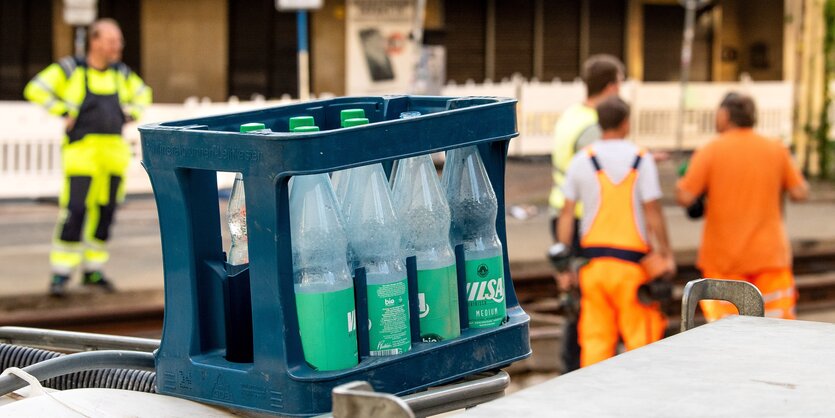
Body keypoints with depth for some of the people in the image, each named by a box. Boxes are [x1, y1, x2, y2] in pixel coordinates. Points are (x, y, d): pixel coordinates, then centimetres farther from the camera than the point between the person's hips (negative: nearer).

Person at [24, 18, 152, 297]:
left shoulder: (121, 73, 11)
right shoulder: (71, 70, -3)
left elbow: (142, 94, 28)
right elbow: (36, 90, -4)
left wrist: (128, 116, 12)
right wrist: (65, 112, -7)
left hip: (114, 151, 5)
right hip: (83, 148, -5)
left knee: (105, 211, 7)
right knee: (74, 209, -11)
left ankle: (93, 270, 18)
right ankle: (61, 273, -5)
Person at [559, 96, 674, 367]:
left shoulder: (581, 160, 4)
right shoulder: (641, 159, -3)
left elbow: (566, 214, 3)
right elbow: (653, 213, -7)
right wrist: (666, 254, 1)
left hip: (592, 259, 3)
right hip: (632, 259, -3)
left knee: (594, 337, 6)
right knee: (640, 335, 3)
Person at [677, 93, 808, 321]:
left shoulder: (710, 151, -7)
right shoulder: (777, 150, 2)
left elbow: (685, 197, -12)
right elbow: (800, 192, 2)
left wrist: (682, 180, 9)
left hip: (724, 257, -2)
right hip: (770, 255, 2)